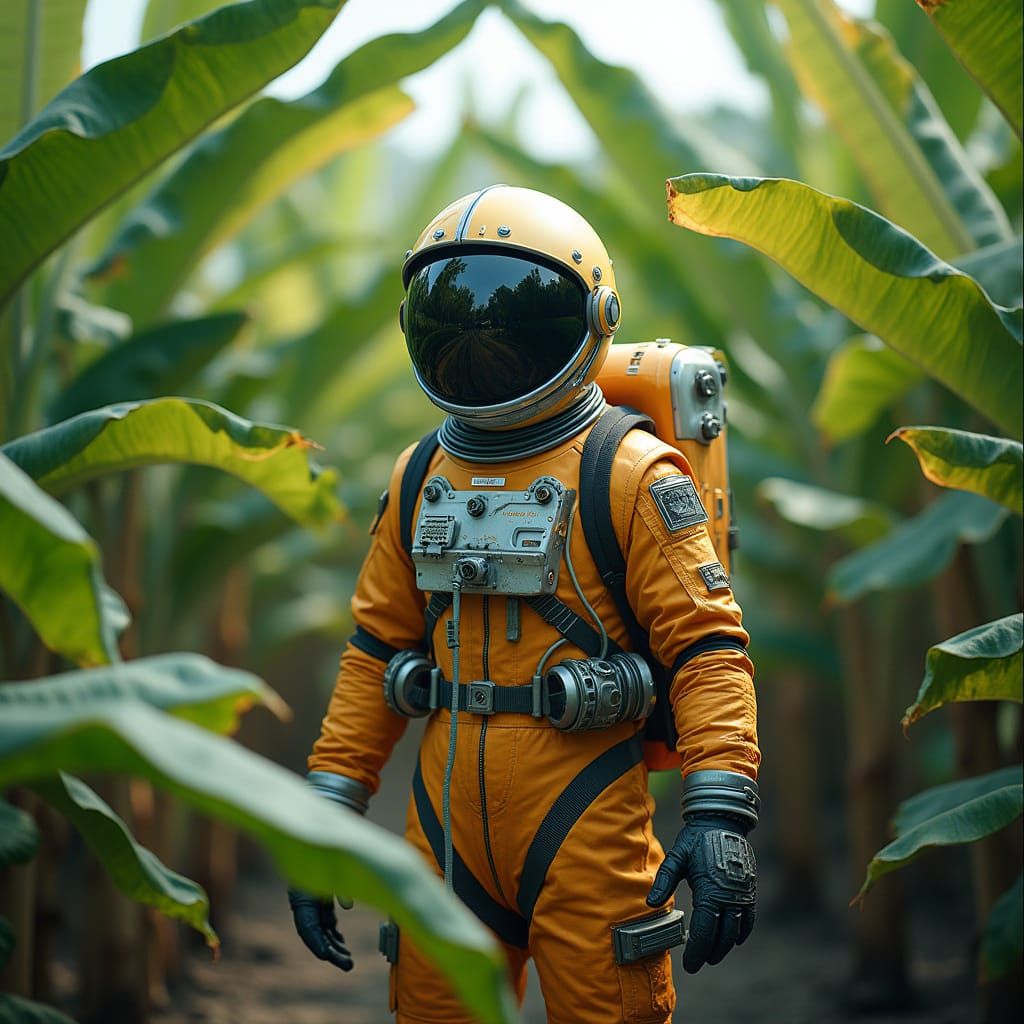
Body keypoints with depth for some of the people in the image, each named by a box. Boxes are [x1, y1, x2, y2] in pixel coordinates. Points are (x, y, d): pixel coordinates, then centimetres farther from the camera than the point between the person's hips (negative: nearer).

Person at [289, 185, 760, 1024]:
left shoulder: (630, 477, -5)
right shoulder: (419, 481, 12)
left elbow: (707, 651, -11)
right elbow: (376, 656, 15)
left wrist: (719, 817, -22)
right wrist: (326, 818, 10)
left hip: (585, 830, -5)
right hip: (446, 830, 5)